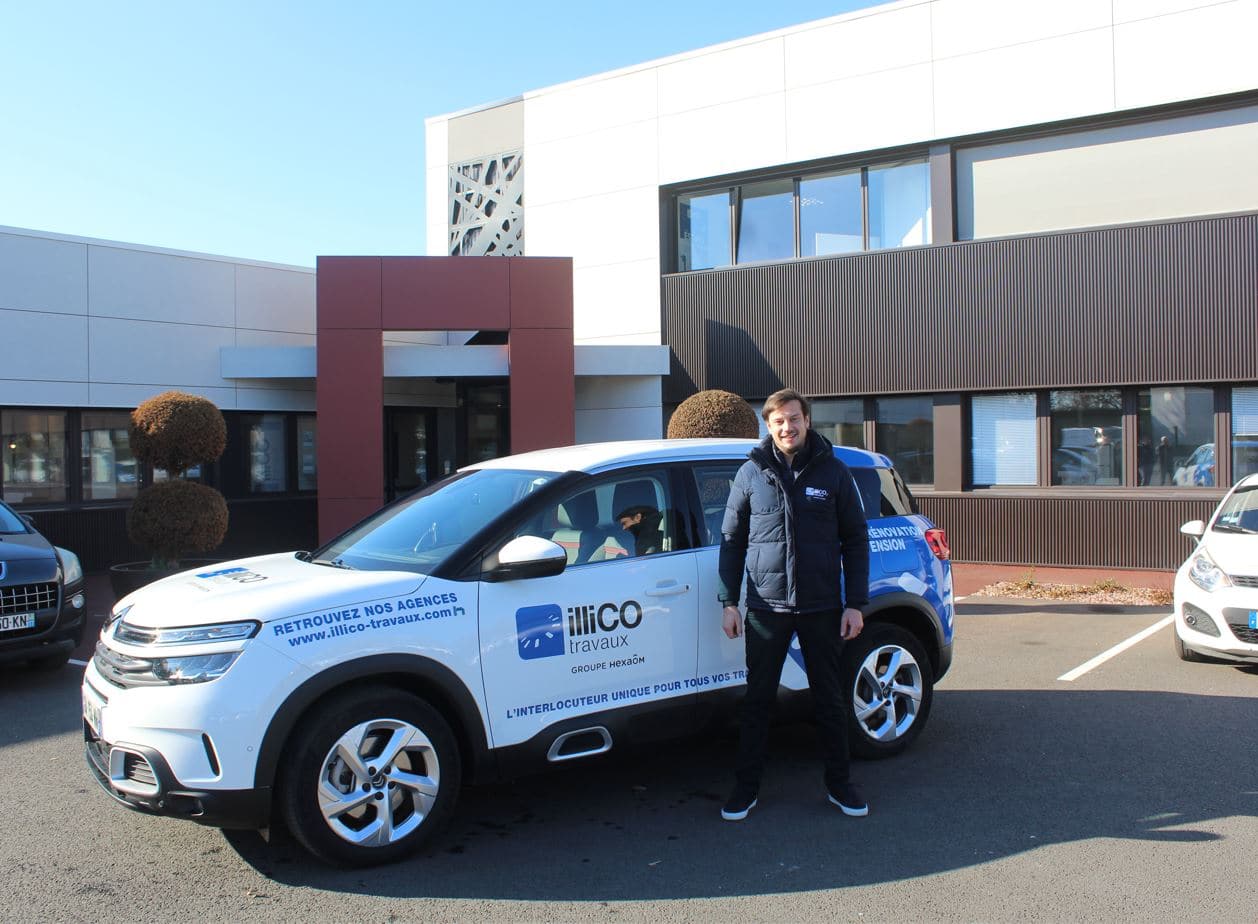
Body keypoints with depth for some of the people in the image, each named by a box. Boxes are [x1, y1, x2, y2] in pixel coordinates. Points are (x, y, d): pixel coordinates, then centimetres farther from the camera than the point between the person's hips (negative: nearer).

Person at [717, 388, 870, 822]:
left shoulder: (833, 472, 1)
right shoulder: (752, 472, 2)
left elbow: (855, 540, 4)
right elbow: (732, 540, 5)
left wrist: (855, 603, -2)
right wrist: (729, 601, 0)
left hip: (822, 607, 0)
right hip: (766, 607, 0)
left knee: (830, 699, 11)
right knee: (758, 699, 7)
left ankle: (839, 784, 26)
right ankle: (746, 787, 19)